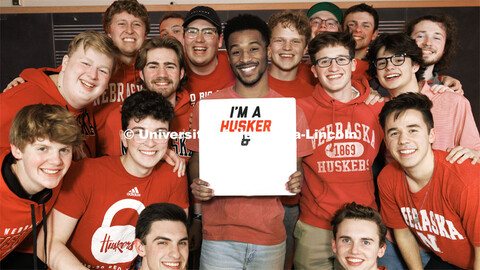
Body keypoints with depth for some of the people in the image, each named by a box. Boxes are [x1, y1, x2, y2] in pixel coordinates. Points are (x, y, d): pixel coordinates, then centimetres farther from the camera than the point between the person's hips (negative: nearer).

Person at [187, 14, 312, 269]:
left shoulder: (290, 111, 2)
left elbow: (296, 168, 8)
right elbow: (196, 160, 7)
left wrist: (296, 182, -13)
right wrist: (197, 184, -13)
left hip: (270, 236, 1)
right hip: (219, 234, -1)